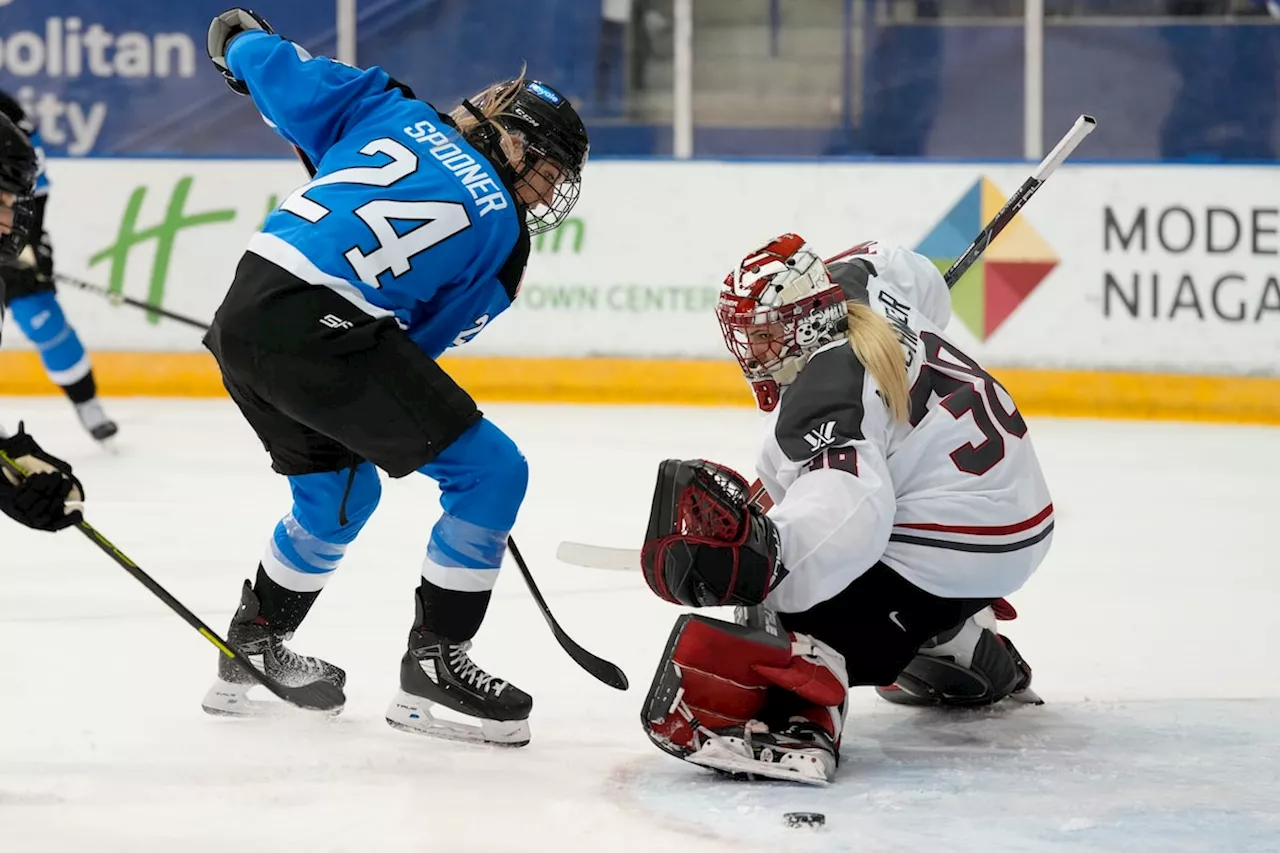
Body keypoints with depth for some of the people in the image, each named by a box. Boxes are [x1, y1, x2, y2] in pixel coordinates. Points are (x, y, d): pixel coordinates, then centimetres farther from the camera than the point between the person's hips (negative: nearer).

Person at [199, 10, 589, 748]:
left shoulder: (396, 112, 16)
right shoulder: (501, 234, 5)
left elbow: (287, 82, 19)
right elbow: (428, 337, 8)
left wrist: (242, 42, 40)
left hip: (243, 313, 8)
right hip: (320, 329, -8)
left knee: (339, 492, 30)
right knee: (489, 471, 0)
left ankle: (251, 653, 42)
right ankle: (433, 665, 2)